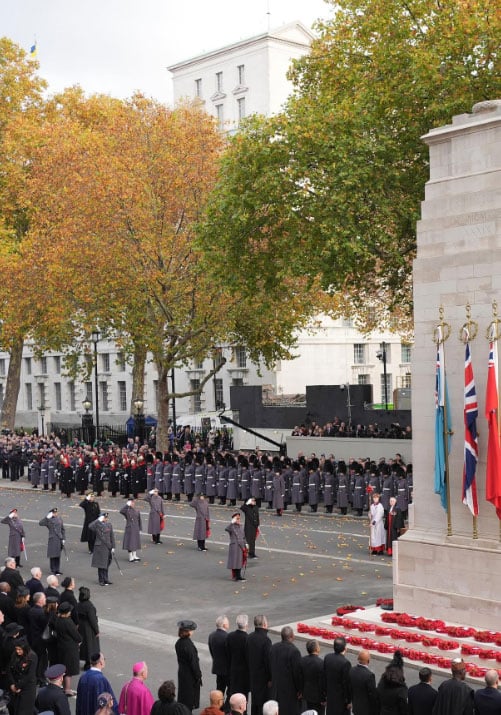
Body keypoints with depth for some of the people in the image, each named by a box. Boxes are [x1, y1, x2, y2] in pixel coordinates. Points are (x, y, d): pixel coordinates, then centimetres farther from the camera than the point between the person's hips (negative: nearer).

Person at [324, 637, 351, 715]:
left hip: (330, 695, 6)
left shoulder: (327, 657, -7)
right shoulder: (345, 663, -26)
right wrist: (349, 700, -8)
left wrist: (325, 693, 16)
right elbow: (347, 683, -20)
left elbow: (324, 676, 4)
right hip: (341, 697, -6)